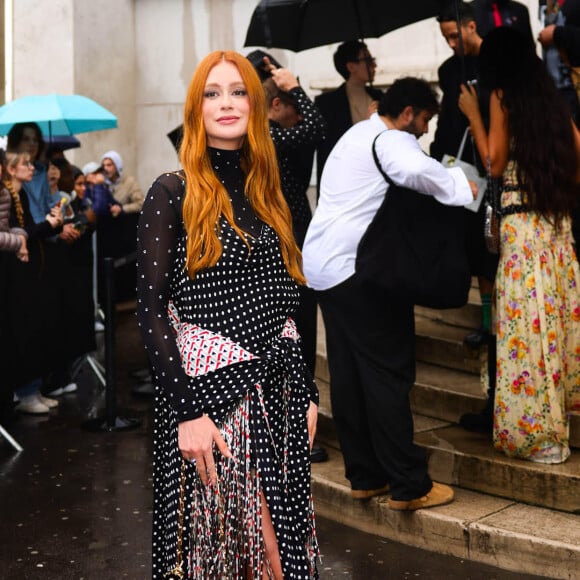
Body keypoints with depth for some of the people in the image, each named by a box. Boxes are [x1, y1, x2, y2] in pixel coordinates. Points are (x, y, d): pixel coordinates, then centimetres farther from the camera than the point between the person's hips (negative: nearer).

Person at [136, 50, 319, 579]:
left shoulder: (267, 194, 13)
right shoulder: (173, 193, -5)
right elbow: (151, 310, -11)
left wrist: (306, 392, 12)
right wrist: (188, 411, -17)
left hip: (279, 392, 5)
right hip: (212, 390, -5)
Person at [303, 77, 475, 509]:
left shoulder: (355, 137, 24)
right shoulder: (391, 140, -8)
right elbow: (417, 170, -30)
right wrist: (461, 189, -15)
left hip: (322, 264, 10)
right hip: (358, 268, -10)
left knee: (348, 373, 9)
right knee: (388, 372, -7)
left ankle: (365, 476, 15)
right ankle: (408, 485, -4)